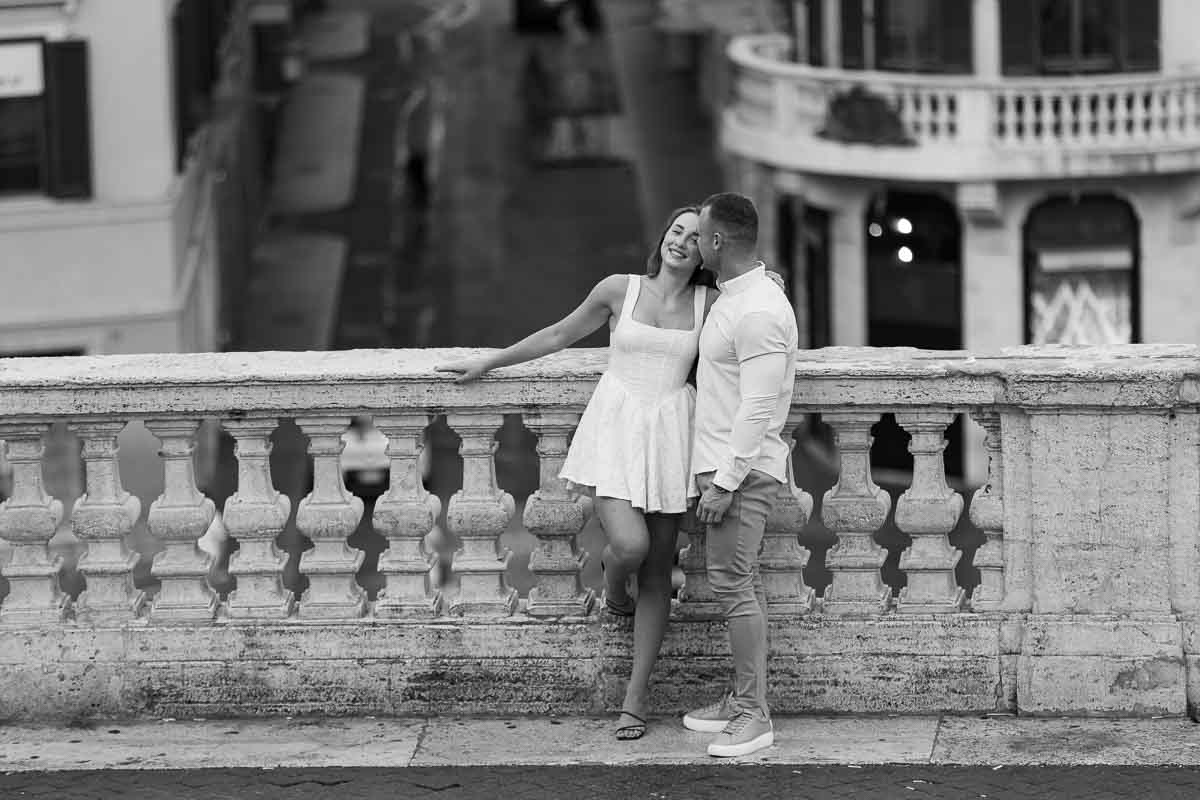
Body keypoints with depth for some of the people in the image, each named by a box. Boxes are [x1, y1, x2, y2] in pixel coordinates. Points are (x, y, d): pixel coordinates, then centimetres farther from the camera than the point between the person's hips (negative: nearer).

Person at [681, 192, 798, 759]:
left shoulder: (759, 313, -20)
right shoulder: (732, 297, 13)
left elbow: (757, 408, -23)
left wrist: (725, 482, -23)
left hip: (742, 469, -10)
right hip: (723, 463, 10)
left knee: (733, 584, -10)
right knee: (740, 584, 13)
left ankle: (753, 716, -8)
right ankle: (742, 700, 19)